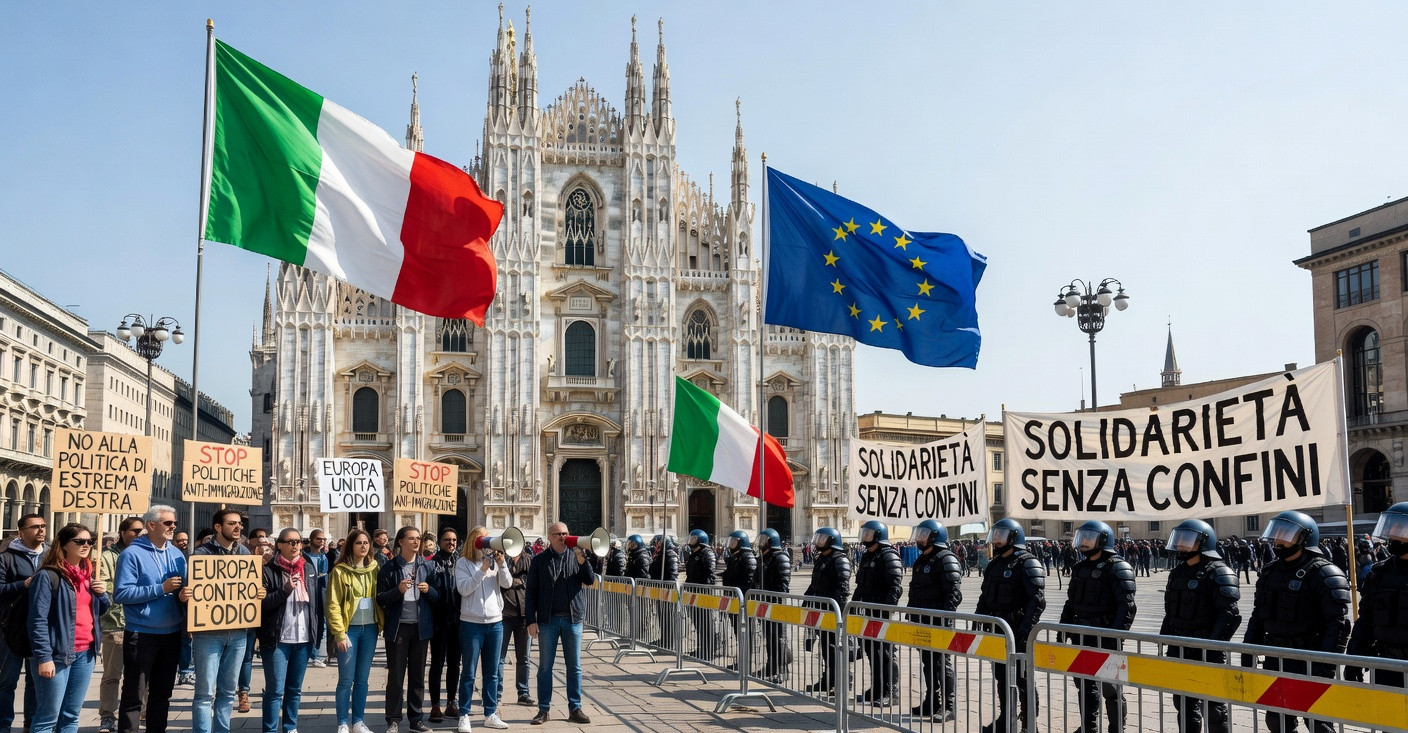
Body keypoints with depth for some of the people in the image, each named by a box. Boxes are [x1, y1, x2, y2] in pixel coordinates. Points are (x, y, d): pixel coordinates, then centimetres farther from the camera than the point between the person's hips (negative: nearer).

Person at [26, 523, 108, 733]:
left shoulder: (88, 575, 13)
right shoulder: (47, 576, -10)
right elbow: (38, 620, -14)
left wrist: (102, 594, 1)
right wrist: (44, 657, -19)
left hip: (85, 653, 7)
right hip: (57, 654, -7)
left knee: (71, 716, 12)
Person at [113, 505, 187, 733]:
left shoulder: (177, 555, 9)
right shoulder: (132, 554, -9)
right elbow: (121, 593, -18)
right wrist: (161, 589, -19)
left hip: (172, 634, 6)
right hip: (142, 635, -6)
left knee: (162, 693, 15)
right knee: (133, 695, -1)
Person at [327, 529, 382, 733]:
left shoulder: (375, 568, 8)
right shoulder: (340, 571, -5)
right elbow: (333, 604, -8)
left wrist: (381, 624, 0)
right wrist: (339, 634, -13)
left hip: (370, 629, 4)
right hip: (349, 629, -4)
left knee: (362, 679, 10)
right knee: (346, 680, -1)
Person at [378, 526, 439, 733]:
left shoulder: (427, 566, 7)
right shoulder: (389, 567, -2)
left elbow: (437, 597, 10)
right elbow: (380, 598, -4)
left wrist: (429, 590, -11)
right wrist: (398, 591, -20)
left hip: (421, 626, 3)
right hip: (398, 626, -3)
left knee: (418, 675, 9)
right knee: (396, 675, 2)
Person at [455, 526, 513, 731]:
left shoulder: (495, 561, 8)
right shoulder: (463, 563, -1)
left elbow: (507, 583, -2)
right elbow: (464, 588, -13)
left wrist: (501, 563, -15)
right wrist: (483, 570, -19)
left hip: (495, 621, 4)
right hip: (472, 622, -4)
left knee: (492, 672, 9)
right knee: (469, 673, 1)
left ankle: (491, 714, 17)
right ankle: (464, 716, 8)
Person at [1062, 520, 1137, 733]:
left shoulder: (1116, 568, -12)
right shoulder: (1080, 568, 13)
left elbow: (1127, 606, -18)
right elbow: (1071, 602, 20)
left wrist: (1116, 635, -24)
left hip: (1105, 637, -8)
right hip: (1082, 636, 8)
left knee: (1110, 687, 3)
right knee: (1085, 684, 12)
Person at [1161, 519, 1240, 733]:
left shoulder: (1217, 573, -13)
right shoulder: (1178, 572, 13)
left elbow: (1229, 615, -20)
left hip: (1206, 651, -8)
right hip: (1180, 650, 8)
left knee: (1213, 705, 1)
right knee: (1184, 702, 16)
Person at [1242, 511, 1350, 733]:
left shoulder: (1323, 574, -12)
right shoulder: (1270, 573, 12)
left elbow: (1338, 623, -19)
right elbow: (1258, 616, 18)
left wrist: (1326, 664, -25)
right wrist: (1248, 655, 13)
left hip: (1309, 664, -8)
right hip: (1275, 662, 8)